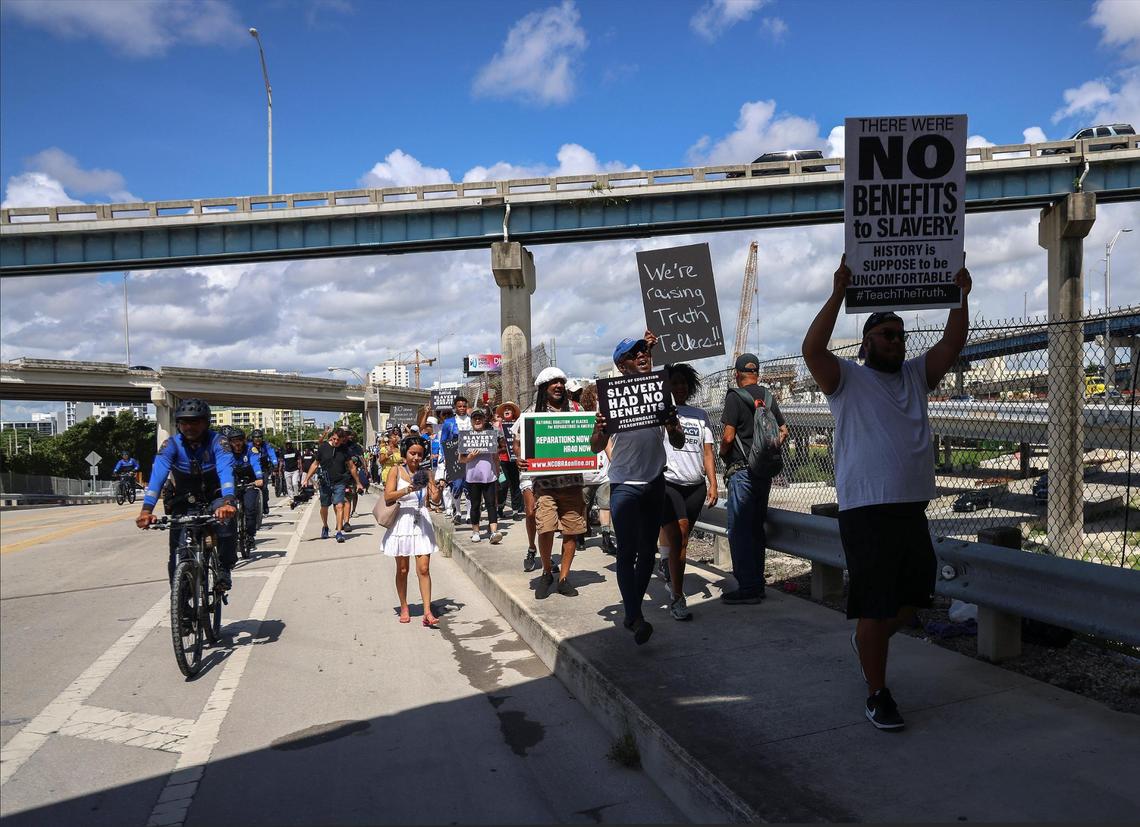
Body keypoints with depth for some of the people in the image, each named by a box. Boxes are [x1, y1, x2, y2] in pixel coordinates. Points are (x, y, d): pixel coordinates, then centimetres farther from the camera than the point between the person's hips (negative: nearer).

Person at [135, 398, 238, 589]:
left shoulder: (217, 442, -19)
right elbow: (157, 475, -27)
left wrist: (227, 502, -53)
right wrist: (146, 509, -42)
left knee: (226, 516, -34)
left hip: (214, 497, -2)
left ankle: (225, 568, -13)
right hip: (184, 503, 2)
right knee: (178, 554, -9)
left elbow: (226, 471, -35)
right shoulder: (171, 444, -14)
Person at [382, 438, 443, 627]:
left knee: (423, 568, -5)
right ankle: (404, 608, 25)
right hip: (402, 521, -1)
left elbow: (436, 501, 3)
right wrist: (407, 490, -25)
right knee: (402, 569, 9)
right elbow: (388, 496, -12)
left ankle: (427, 612, -6)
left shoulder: (425, 473, 6)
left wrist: (436, 494, -20)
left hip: (422, 522, 1)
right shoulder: (397, 471, -1)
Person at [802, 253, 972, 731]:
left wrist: (961, 296, -3)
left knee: (915, 596, 17)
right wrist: (838, 295, -22)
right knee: (874, 608, -2)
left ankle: (867, 642, 43)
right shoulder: (846, 379, -2)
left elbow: (952, 345, 7)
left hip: (913, 508, 7)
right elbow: (812, 350, -19)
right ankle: (877, 695, 11)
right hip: (866, 511, -6)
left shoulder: (915, 375, 16)